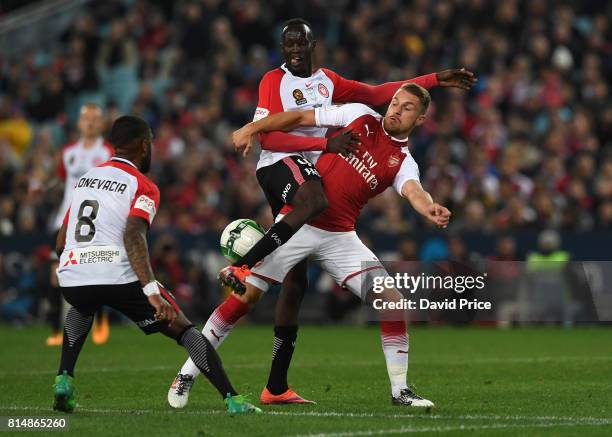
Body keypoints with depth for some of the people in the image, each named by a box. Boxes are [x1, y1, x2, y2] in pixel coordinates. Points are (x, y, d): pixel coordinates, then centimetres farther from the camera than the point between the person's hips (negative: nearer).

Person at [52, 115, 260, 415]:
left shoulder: (85, 179, 21)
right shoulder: (142, 186, 2)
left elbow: (60, 242, 24)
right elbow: (133, 236, -17)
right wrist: (152, 292, -24)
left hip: (71, 278, 5)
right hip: (119, 278, -5)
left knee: (83, 307, 40)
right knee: (183, 330, 8)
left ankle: (64, 379, 21)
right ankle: (232, 399, -3)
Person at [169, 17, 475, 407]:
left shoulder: (328, 81, 16)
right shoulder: (274, 81, -3)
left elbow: (376, 94, 26)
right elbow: (269, 138, -11)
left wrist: (435, 80, 22)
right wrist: (327, 144, -18)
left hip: (308, 173, 7)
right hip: (278, 165, -7)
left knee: (296, 279, 5)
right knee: (315, 201, -42)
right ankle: (243, 267, -37)